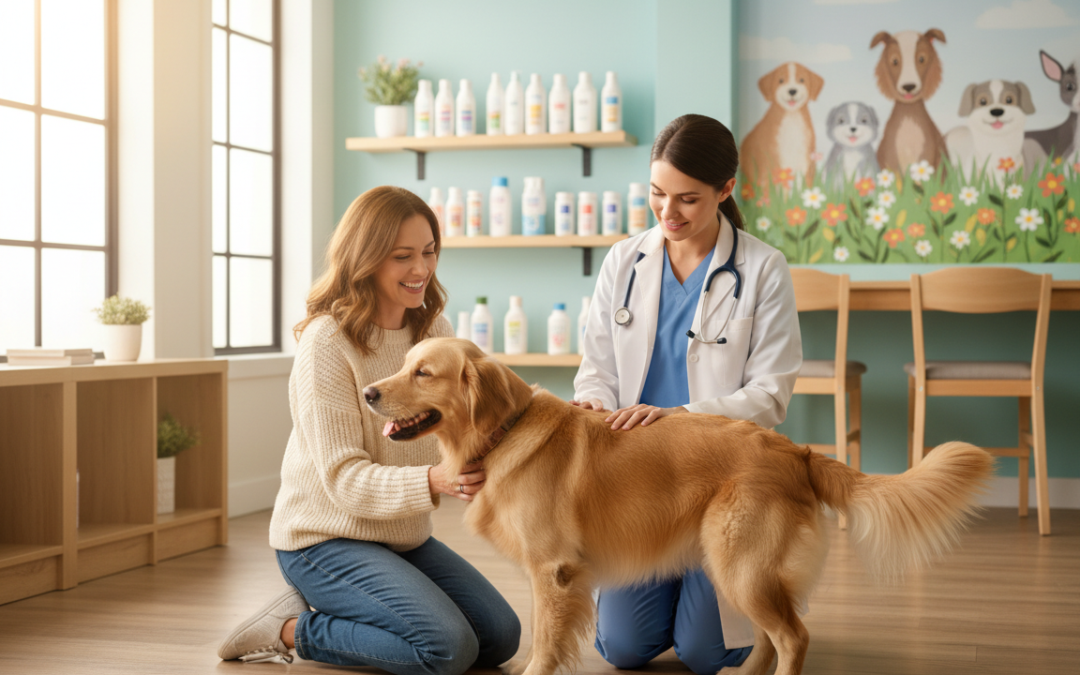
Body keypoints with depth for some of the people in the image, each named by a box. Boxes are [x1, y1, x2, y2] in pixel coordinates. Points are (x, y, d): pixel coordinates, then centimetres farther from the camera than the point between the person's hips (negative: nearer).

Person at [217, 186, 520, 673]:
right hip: (324, 538, -8)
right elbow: (344, 479, -23)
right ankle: (292, 629, -3)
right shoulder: (326, 344, -20)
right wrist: (432, 482, -40)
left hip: (404, 537, 8)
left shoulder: (435, 331, 3)